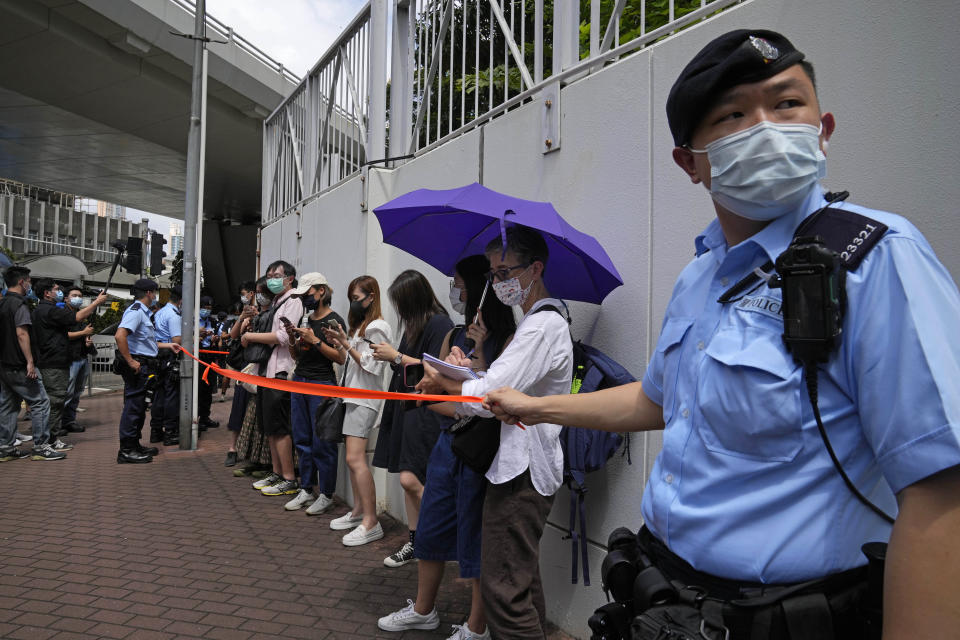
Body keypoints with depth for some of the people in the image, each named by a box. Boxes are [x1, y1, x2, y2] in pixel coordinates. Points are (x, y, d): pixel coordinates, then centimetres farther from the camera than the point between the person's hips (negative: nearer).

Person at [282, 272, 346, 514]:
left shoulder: (334, 320, -8)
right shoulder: (306, 319, 14)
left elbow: (341, 358, -16)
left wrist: (315, 340, -19)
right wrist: (292, 338, 0)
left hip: (322, 384, -8)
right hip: (299, 380, 8)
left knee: (322, 442, -3)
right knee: (302, 439, 10)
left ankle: (326, 495, 7)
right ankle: (306, 490, 21)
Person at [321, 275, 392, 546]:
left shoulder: (378, 327, -9)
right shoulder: (361, 325, 21)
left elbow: (372, 367, -16)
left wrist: (346, 343, -15)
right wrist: (338, 341, 9)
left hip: (365, 399, -10)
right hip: (352, 396, 10)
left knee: (355, 458, -15)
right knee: (352, 456, 10)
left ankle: (371, 523, -12)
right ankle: (358, 511, 20)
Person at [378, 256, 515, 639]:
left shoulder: (506, 341, -12)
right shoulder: (454, 336, 8)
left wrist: (479, 351, -21)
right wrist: (463, 412, -13)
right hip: (448, 444, 7)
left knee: (476, 537, 5)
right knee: (431, 529, 17)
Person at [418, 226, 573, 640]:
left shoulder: (542, 325, -16)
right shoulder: (538, 321, 18)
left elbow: (490, 397, -22)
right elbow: (505, 388, 17)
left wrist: (442, 382, -5)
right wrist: (469, 371, -1)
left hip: (522, 470, -11)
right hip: (523, 465, 11)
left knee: (502, 587, -5)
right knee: (521, 581, 19)